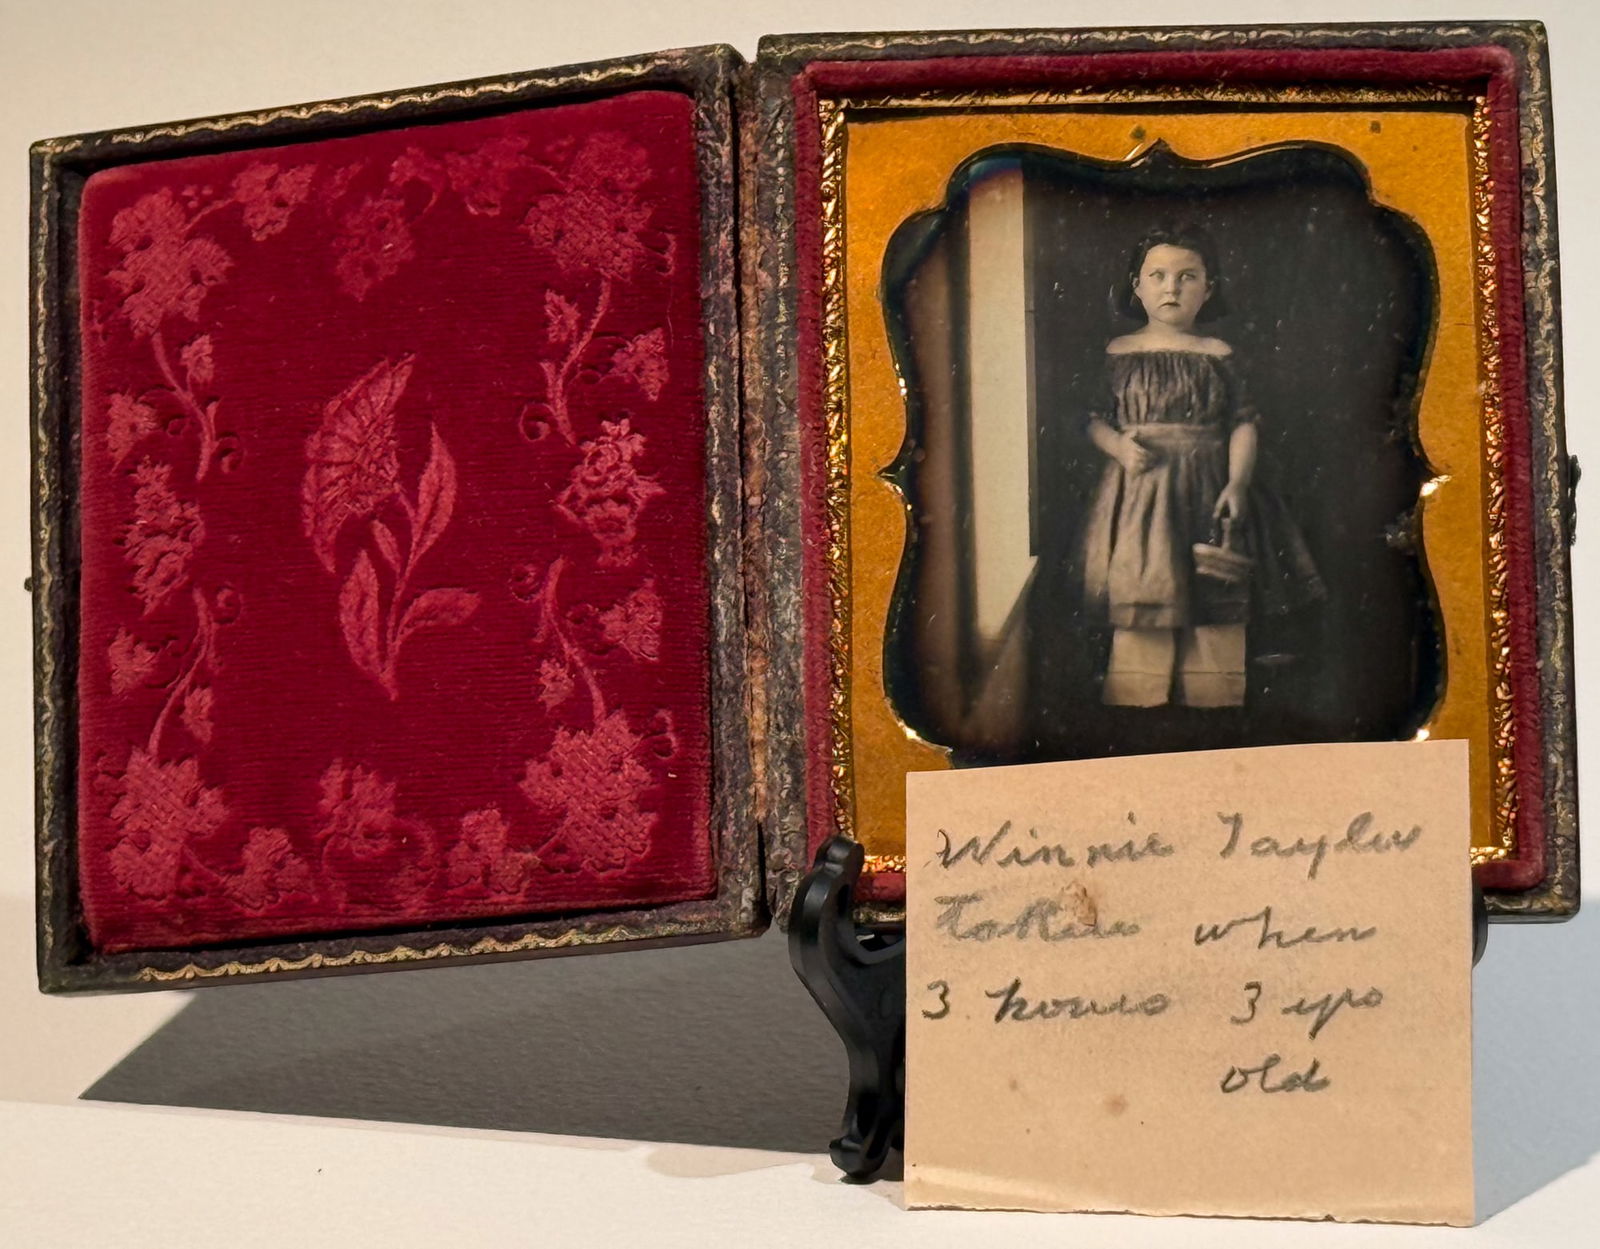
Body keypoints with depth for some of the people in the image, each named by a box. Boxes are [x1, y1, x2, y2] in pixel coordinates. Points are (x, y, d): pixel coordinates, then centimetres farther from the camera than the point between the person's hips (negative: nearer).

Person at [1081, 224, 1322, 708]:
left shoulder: (1218, 355, 6)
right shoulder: (1118, 353, 5)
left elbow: (1243, 423, 3)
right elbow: (1095, 418, 6)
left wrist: (1237, 482, -9)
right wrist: (1117, 445, -14)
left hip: (1208, 491, 1)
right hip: (1140, 493, -1)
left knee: (1215, 610, 1)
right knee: (1142, 601, -4)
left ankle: (1214, 703, 10)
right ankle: (1137, 703, 4)